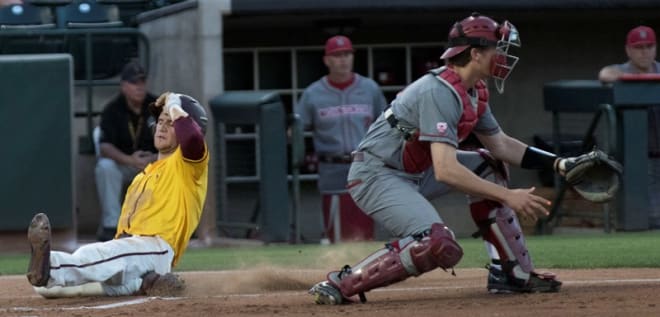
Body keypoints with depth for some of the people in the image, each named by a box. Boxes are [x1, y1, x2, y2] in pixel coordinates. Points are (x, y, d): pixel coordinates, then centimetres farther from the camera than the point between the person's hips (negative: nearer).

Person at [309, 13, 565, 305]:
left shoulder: (475, 92, 6)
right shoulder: (441, 92, -25)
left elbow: (501, 145, 16)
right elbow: (446, 171, -32)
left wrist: (557, 163, 3)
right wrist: (507, 196, -31)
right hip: (377, 175, -10)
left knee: (488, 166, 13)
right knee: (440, 246, -29)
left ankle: (512, 272, 13)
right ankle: (342, 284, -21)